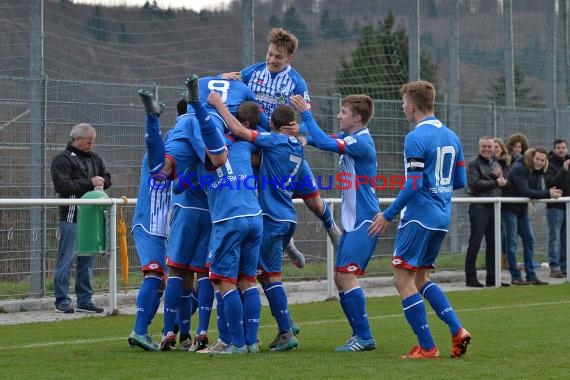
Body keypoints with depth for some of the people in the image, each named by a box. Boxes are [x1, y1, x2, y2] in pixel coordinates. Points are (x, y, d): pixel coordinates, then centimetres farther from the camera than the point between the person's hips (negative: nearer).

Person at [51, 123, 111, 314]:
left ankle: (85, 300, 17)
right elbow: (61, 185, -17)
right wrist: (89, 183, -17)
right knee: (66, 260, -4)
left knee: (87, 260, 10)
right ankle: (62, 300, 1)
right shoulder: (62, 159, -6)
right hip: (71, 217, -7)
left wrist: (102, 182, 0)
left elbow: (106, 177, 25)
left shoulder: (94, 158, 16)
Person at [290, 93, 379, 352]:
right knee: (340, 278, 9)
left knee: (346, 274, -15)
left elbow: (325, 143, -26)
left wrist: (305, 113, -17)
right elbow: (323, 140, 26)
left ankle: (365, 337, -13)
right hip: (353, 221, 10)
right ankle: (359, 334, 16)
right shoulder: (350, 139, 13)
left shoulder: (361, 141, -16)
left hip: (364, 221, -10)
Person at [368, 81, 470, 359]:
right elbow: (460, 181, 14)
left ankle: (426, 347, -4)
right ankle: (457, 331, 5)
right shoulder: (451, 136, 11)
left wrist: (388, 215, -11)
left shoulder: (416, 138, -14)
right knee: (421, 278, 18)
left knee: (403, 279, -2)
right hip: (442, 218, 9)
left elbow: (413, 185, -19)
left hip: (420, 217, -9)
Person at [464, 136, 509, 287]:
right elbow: (473, 183, -16)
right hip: (479, 207, -6)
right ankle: (470, 277, -2)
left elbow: (504, 183, 15)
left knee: (492, 244, 8)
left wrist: (501, 177, -7)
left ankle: (492, 278, 13)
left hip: (494, 206, 7)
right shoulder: (474, 164, -2)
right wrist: (495, 182, -13)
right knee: (475, 242, -5)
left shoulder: (497, 164, 19)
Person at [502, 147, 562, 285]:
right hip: (510, 207, -8)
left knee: (529, 240, 6)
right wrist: (547, 194, -30)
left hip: (522, 209, 8)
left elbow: (540, 190, 1)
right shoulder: (519, 169, -20)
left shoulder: (538, 171, 6)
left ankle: (531, 276, 9)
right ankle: (515, 277, -1)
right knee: (512, 242, -5)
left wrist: (550, 193, -22)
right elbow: (524, 191, -28)